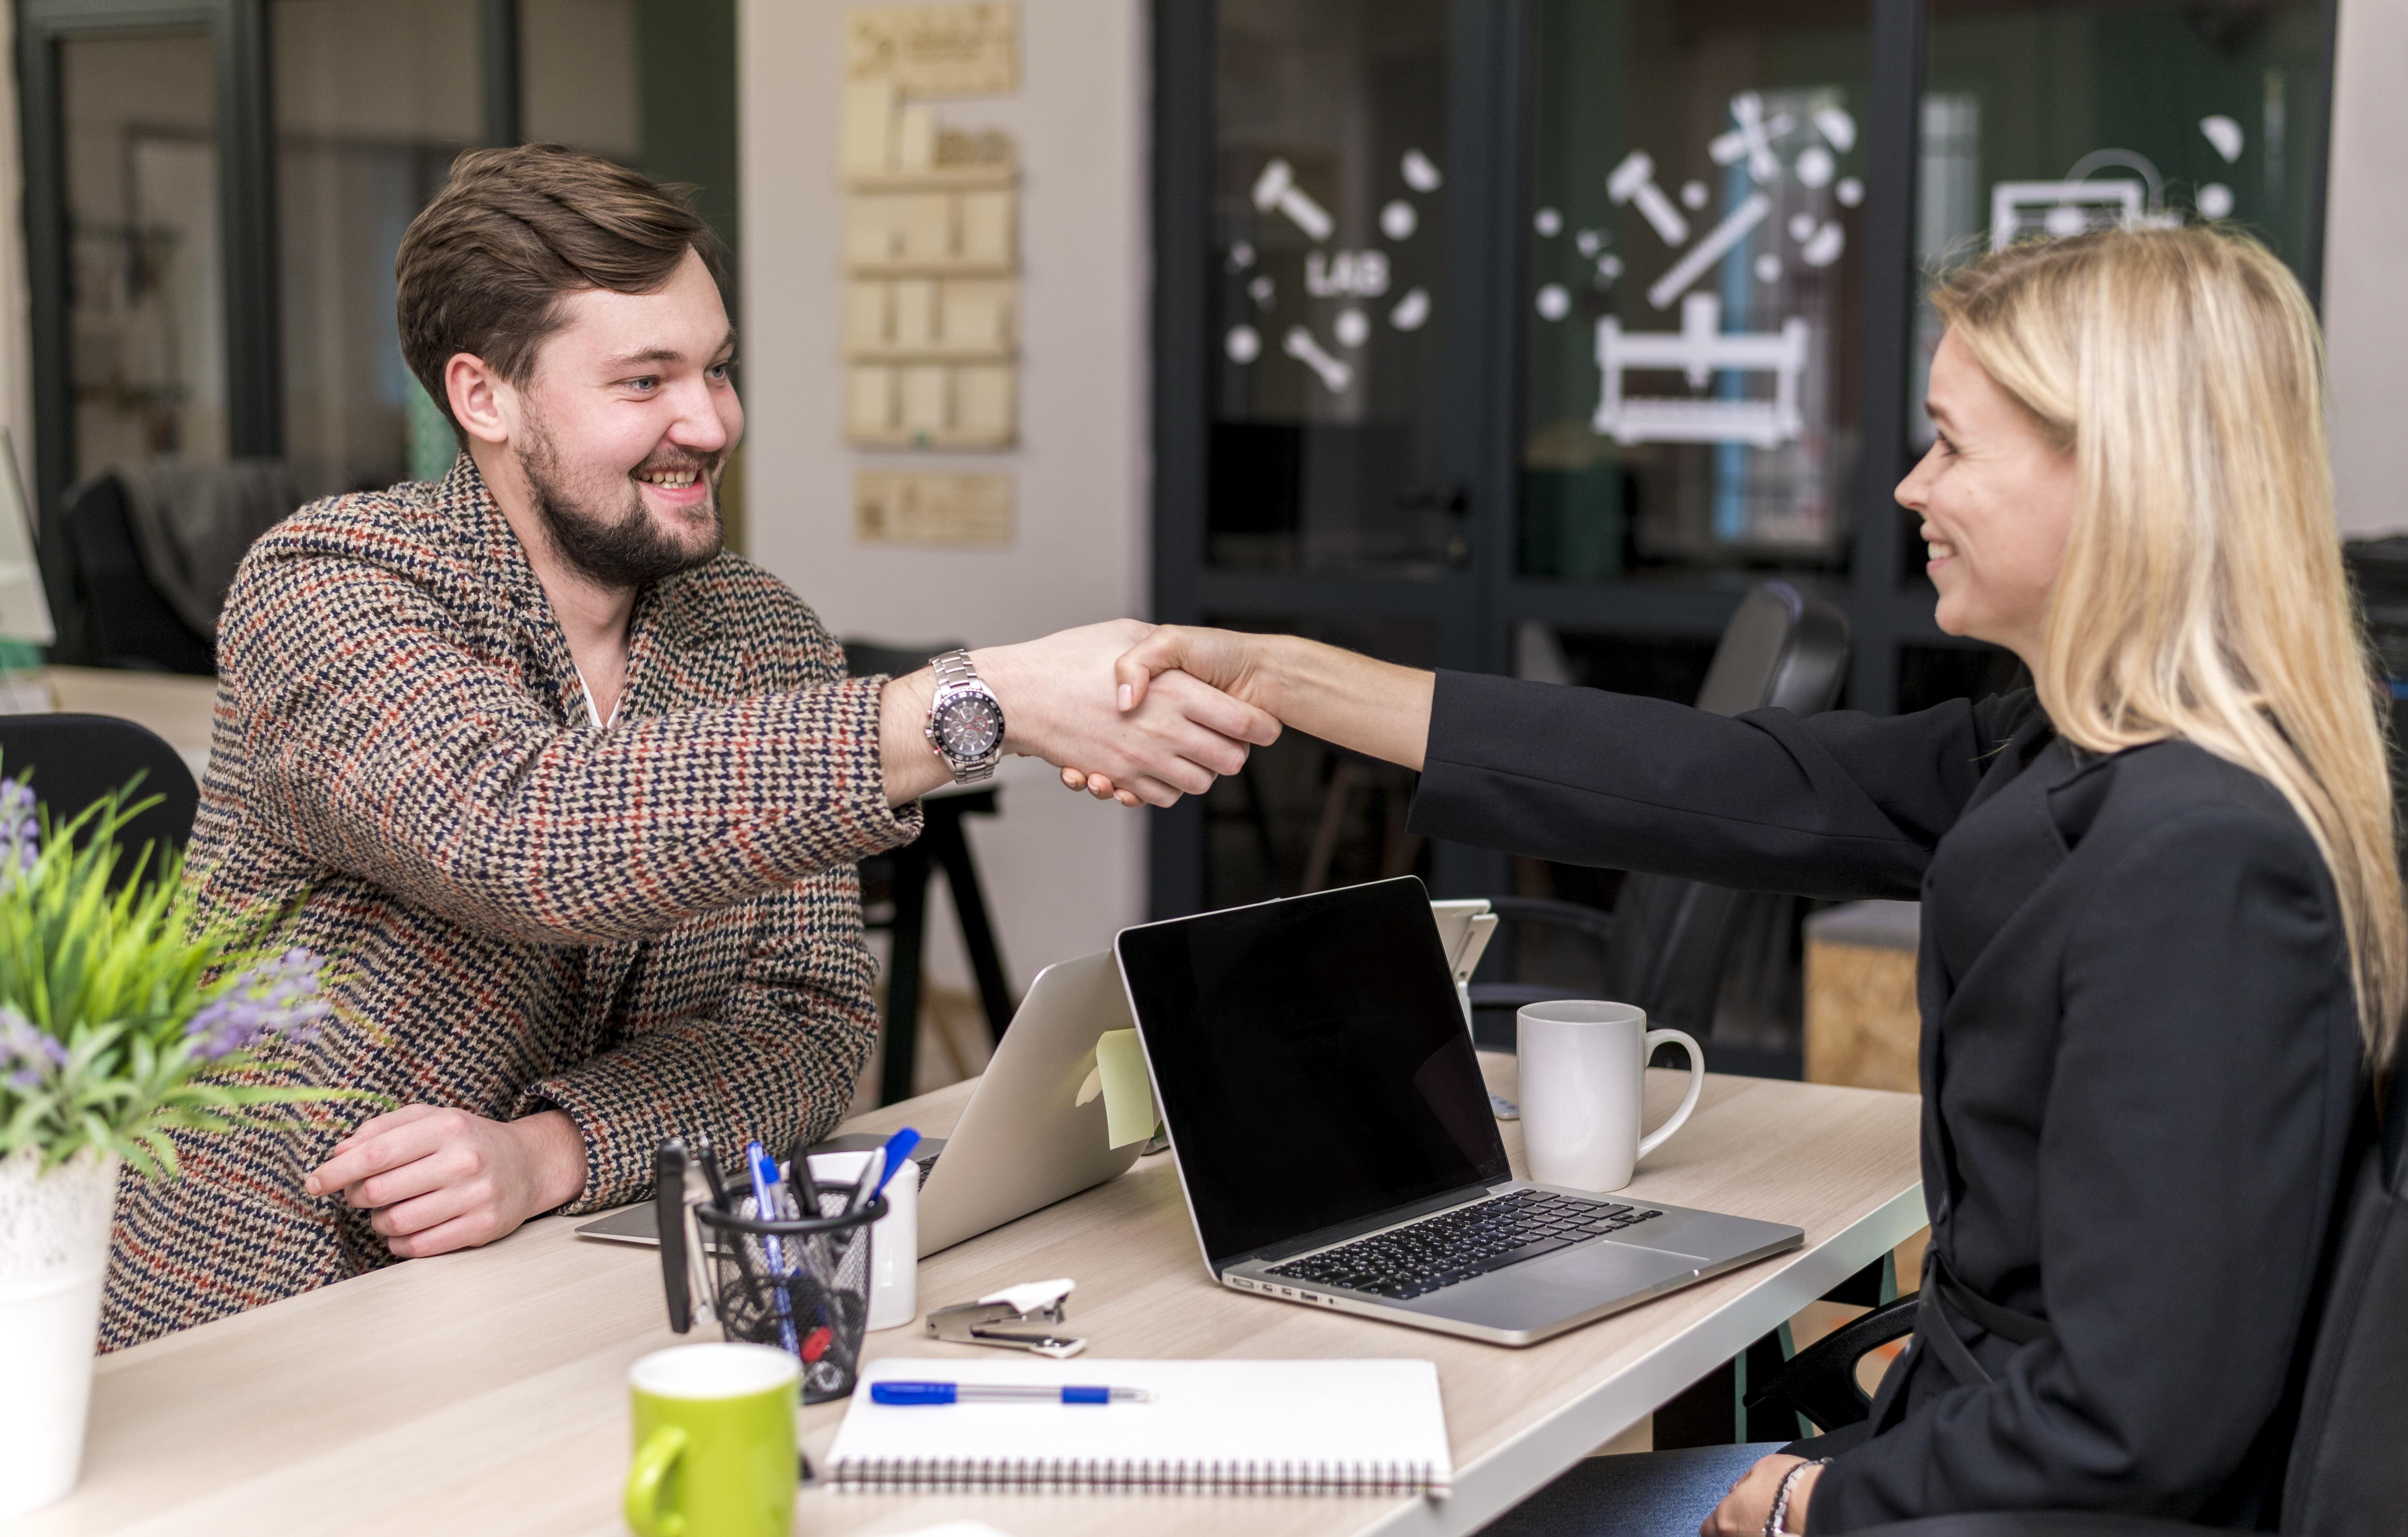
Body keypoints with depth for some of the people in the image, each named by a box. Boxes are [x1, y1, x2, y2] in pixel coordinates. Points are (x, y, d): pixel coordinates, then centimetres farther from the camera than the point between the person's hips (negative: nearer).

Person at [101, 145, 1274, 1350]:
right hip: (253, 1340, -1)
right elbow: (524, 831, -30)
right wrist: (979, 708, -36)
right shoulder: (321, 583, -12)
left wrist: (549, 1154, -21)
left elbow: (811, 1016, -2)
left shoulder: (764, 641, 5)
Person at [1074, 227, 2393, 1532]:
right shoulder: (2067, 761, 3)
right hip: (1982, 1428, 8)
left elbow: (2127, 1429, -28)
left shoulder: (2196, 859, -27)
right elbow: (1740, 790, 4)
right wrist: (1271, 676, 5)